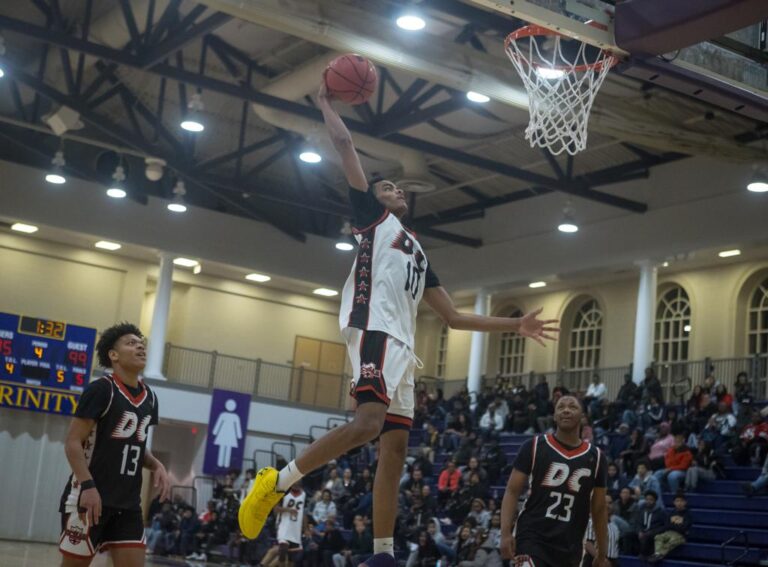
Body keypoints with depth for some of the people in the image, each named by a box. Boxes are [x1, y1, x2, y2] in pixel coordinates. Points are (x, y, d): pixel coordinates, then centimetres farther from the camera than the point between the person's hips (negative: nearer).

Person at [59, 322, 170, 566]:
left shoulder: (149, 398, 12)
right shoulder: (101, 389, -9)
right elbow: (73, 442, -13)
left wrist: (157, 466, 4)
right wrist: (88, 485, -24)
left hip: (128, 502, 7)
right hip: (91, 495, -7)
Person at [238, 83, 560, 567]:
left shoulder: (418, 252, 33)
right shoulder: (373, 215, 15)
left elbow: (454, 317, 30)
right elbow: (344, 144, 8)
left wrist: (515, 325, 26)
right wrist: (327, 103, 19)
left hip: (403, 345, 8)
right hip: (375, 330, -8)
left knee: (395, 447, 2)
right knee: (369, 423, -28)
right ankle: (276, 482, -18)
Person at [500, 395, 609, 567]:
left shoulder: (595, 457, 6)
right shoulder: (534, 447, -2)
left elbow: (599, 509, 13)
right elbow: (512, 492, -2)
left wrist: (603, 553, 13)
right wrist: (506, 533, -15)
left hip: (570, 547, 4)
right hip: (532, 539, -4)